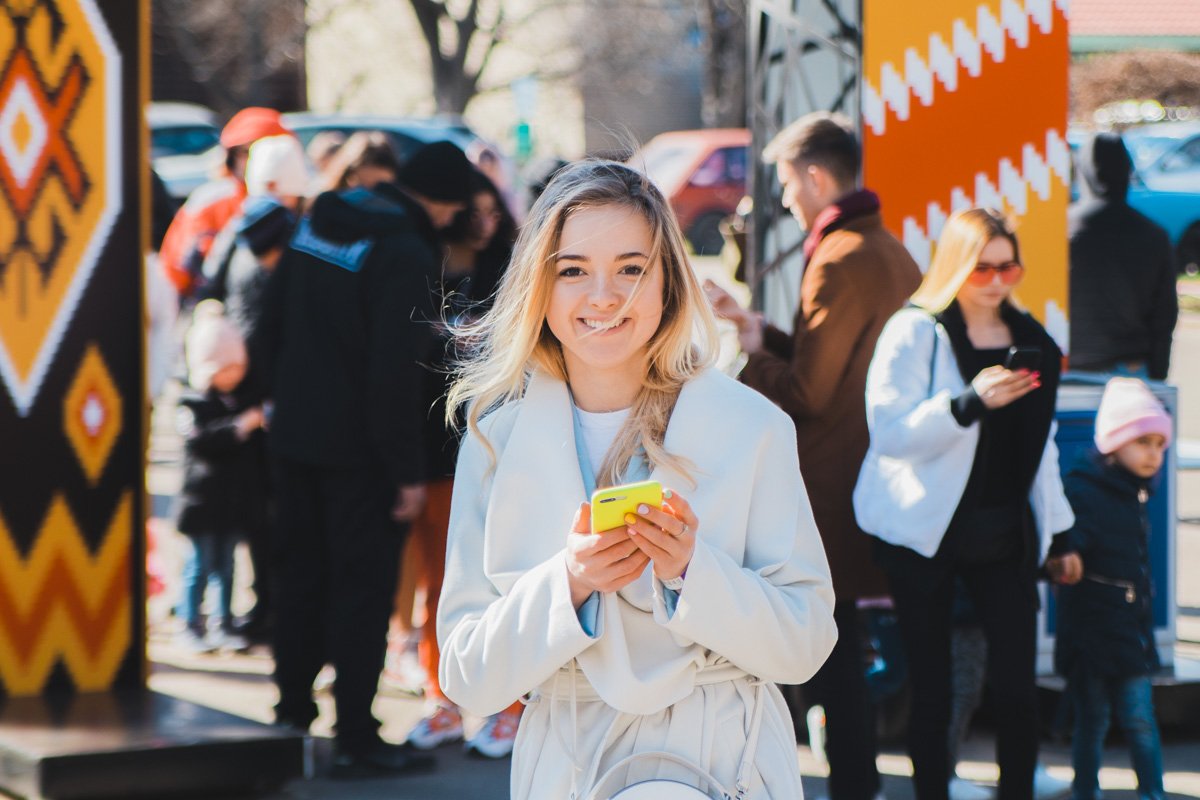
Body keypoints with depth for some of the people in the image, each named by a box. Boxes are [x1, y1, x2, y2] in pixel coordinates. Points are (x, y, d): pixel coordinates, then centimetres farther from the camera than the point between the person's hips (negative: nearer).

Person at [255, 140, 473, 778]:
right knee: (363, 586, -1)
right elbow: (395, 372, -22)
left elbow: (271, 329, 14)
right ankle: (356, 739, 1)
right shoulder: (408, 255, -18)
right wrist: (408, 472, -17)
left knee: (302, 575, 18)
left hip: (294, 438, 7)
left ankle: (292, 711, 28)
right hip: (357, 452, -7)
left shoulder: (315, 224, 7)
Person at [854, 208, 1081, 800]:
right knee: (932, 687, 2)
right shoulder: (915, 333, -5)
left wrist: (1058, 533, 20)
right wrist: (971, 402, -30)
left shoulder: (1030, 339, 12)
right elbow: (891, 432, -19)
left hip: (1004, 535, 4)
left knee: (1016, 685, -5)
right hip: (926, 534, -4)